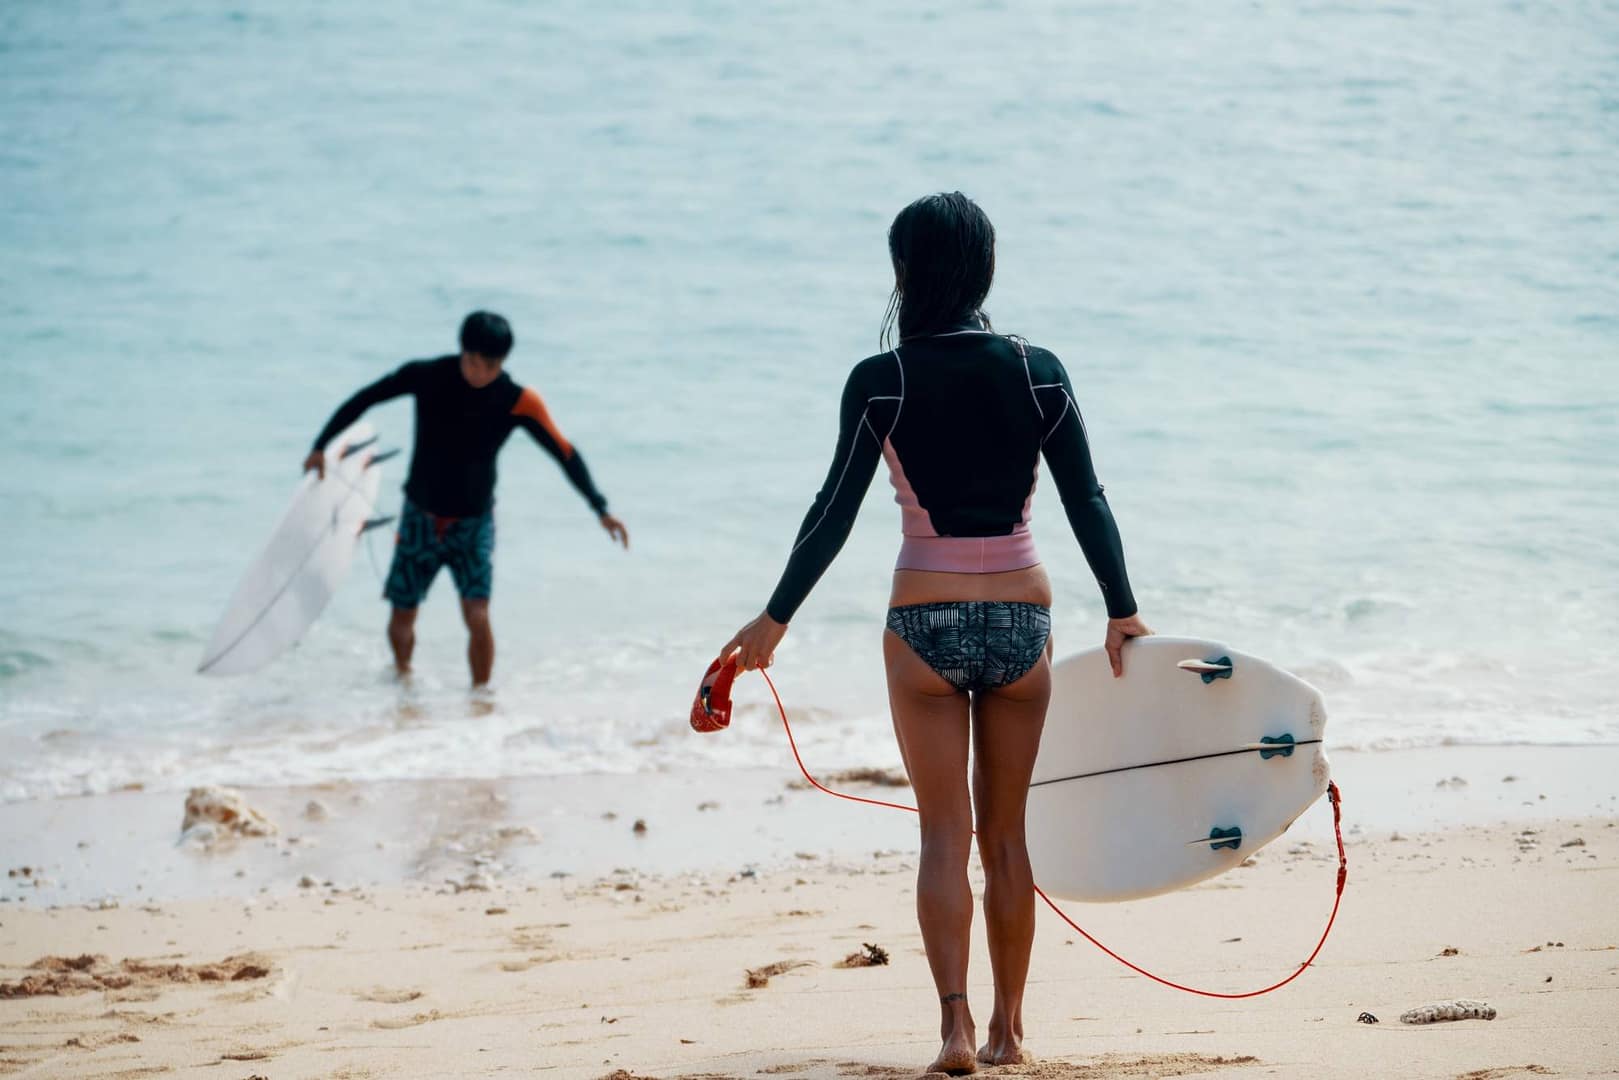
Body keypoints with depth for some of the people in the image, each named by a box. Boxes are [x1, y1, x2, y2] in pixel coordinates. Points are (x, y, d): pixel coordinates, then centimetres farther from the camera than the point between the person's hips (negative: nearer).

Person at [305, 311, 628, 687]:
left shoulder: (518, 401, -16)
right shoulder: (426, 376, -15)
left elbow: (564, 452, -15)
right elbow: (362, 401, -4)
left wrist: (601, 510, -22)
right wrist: (321, 446, -6)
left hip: (474, 522, -1)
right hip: (421, 516, 1)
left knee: (477, 617, -18)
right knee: (401, 617, 8)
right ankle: (402, 672, 40)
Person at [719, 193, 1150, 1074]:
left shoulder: (881, 381, -7)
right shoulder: (1037, 371, -1)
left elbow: (834, 514, -6)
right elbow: (1086, 502, 2)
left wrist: (774, 619, 2)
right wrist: (1122, 613, 12)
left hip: (924, 624, -2)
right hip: (1020, 617, 2)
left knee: (945, 833, 2)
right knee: (1006, 834, 12)